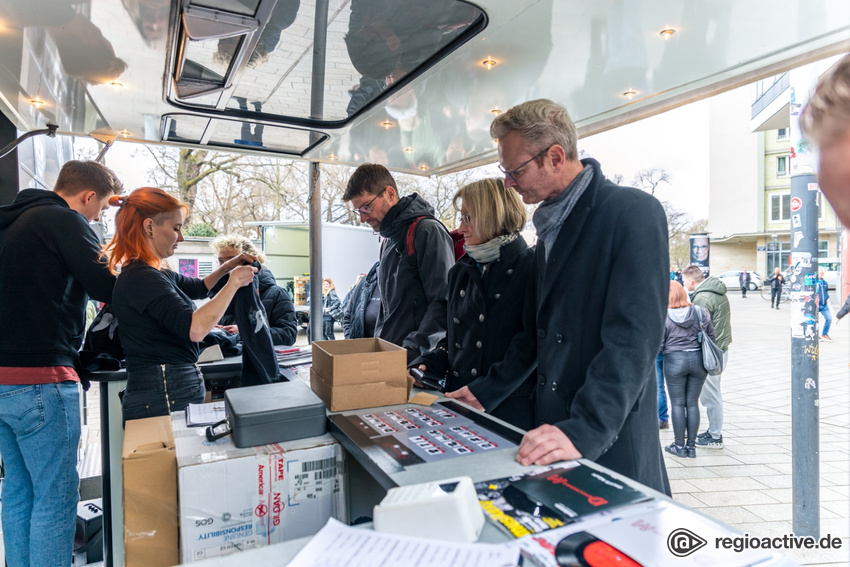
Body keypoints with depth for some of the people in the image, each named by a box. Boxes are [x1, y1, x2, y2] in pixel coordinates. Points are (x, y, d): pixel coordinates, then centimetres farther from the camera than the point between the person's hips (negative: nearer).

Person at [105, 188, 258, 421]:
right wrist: (234, 282, -19)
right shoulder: (140, 278, -19)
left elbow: (198, 288, 31)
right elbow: (195, 328, -31)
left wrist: (227, 267, 13)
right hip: (164, 400, -10)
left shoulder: (158, 274, 12)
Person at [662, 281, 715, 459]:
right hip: (698, 359, 4)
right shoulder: (700, 312, -1)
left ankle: (679, 445, 13)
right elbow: (711, 336, 4)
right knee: (692, 403, 10)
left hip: (674, 361, -3)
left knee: (677, 404, 6)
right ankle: (691, 445, 17)